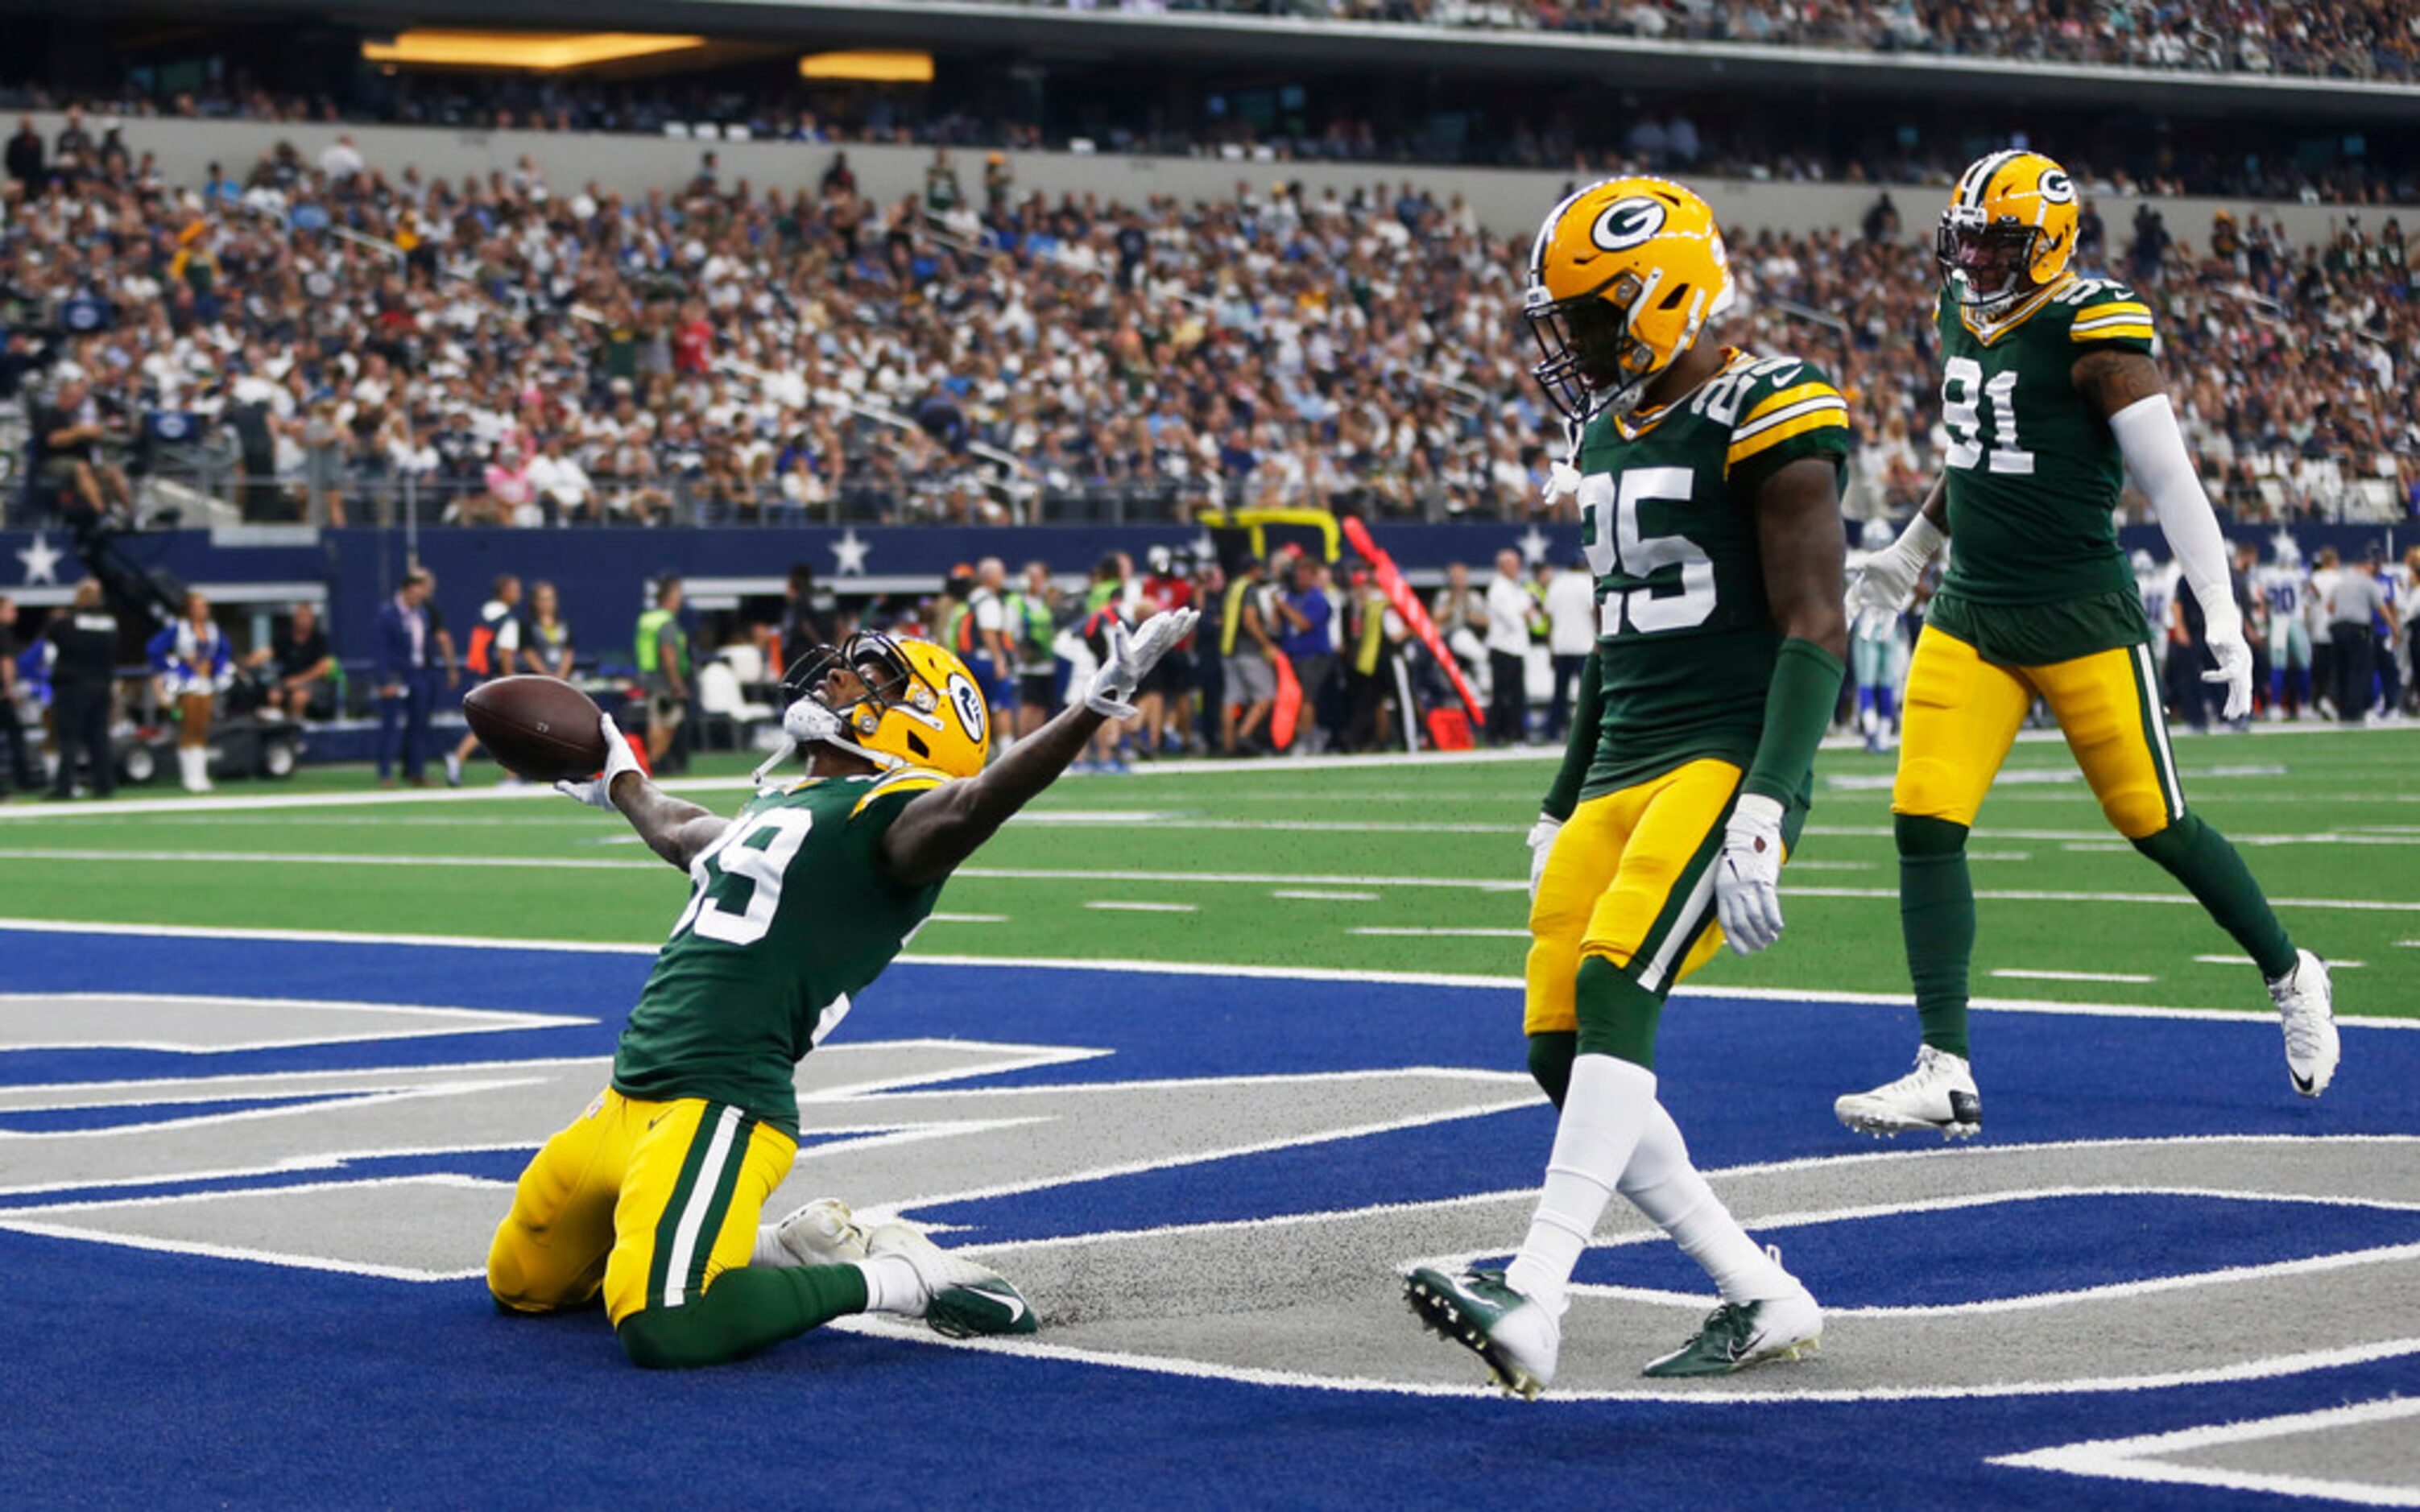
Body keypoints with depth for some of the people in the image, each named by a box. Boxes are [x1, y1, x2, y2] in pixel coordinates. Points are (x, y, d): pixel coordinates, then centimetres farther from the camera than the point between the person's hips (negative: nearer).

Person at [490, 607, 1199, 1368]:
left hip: (718, 1108, -10)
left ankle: (892, 1278, -6)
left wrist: (1094, 706, -44)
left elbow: (970, 804, -31)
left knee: (665, 1329, -32)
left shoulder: (889, 814, -8)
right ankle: (787, 1251, 21)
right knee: (523, 1283, 23)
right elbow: (678, 832, 43)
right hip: (627, 1101, 10)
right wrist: (618, 781, 61)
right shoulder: (774, 809, 19)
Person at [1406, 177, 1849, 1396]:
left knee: (1613, 985, -26)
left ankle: (1532, 1304, -32)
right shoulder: (1609, 434, 17)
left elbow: (1814, 634, -15)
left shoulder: (1766, 418, -10)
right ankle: (1764, 1299, 10)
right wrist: (1561, 812, 25)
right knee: (1563, 1050, 1)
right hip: (1622, 765, 9)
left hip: (1726, 758, -9)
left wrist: (1762, 814, -25)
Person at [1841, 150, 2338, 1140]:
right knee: (1925, 825, -7)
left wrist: (2222, 618, -21)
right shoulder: (1962, 316, 8)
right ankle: (1945, 1075, -5)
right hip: (1970, 613, 6)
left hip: (2081, 618, -6)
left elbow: (2170, 481, -16)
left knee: (2156, 825, 4)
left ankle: (2291, 979, 30)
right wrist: (1909, 554, 33)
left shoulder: (2094, 334, -14)